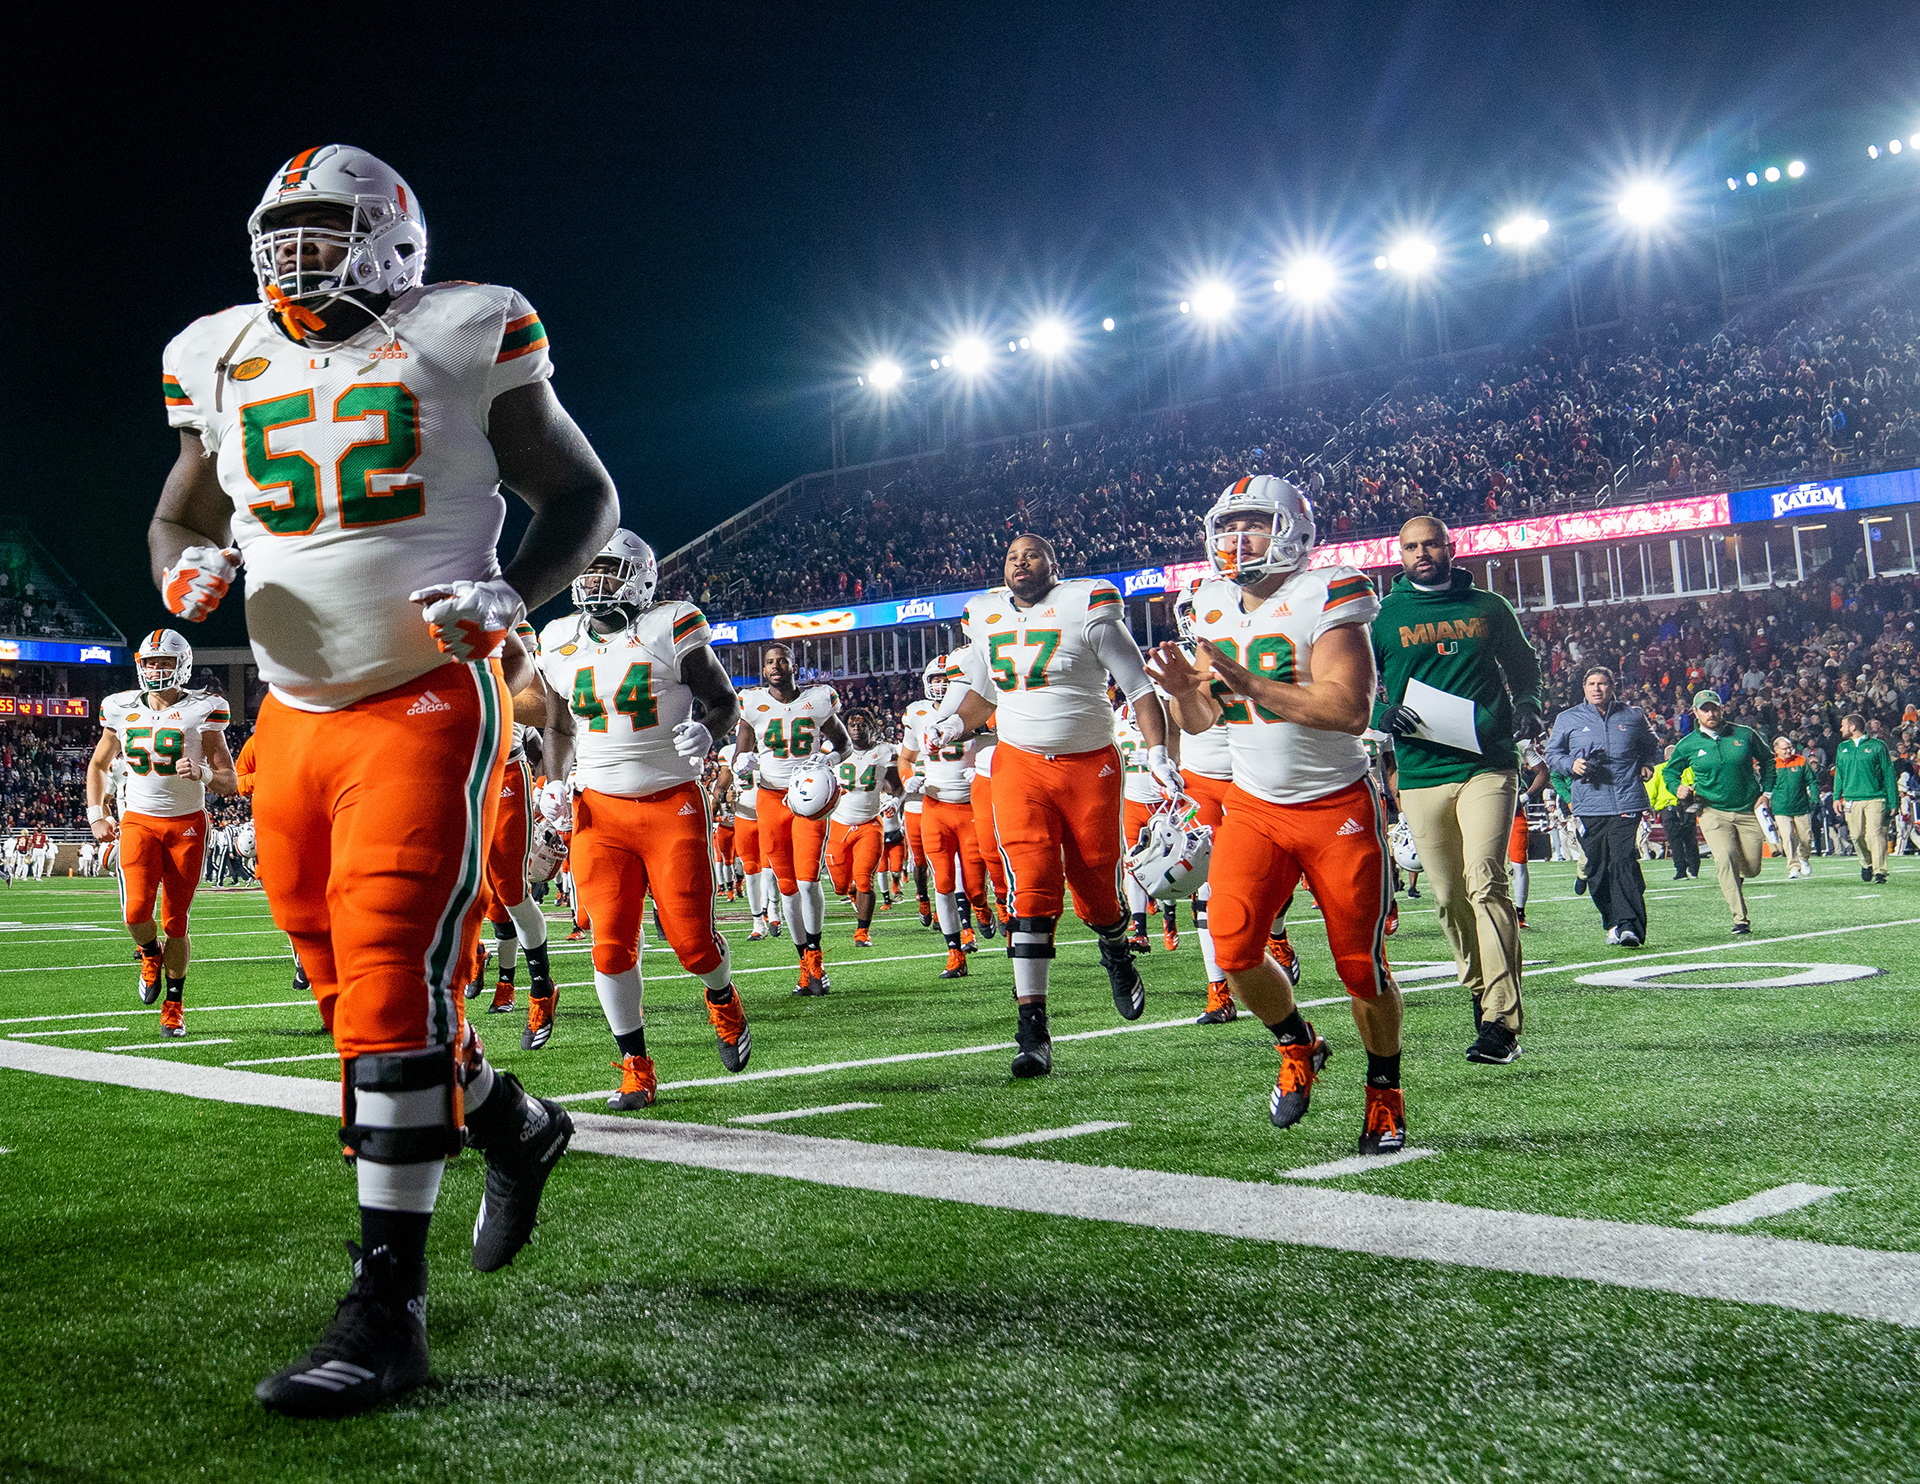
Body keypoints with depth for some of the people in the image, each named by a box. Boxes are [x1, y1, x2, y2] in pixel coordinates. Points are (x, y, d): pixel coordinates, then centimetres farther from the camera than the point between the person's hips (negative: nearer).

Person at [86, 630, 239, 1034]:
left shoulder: (201, 711, -5)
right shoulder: (122, 710, 5)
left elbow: (230, 784, -4)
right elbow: (98, 765, 20)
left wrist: (203, 773, -25)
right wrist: (96, 816, 8)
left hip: (187, 823, -2)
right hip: (138, 821, 2)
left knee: (175, 922, -1)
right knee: (136, 912, -17)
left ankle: (174, 1004, 18)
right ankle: (150, 954, 18)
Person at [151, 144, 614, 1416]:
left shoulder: (461, 342, -2)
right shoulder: (228, 367, 11)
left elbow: (583, 494, 4)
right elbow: (181, 518, 24)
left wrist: (511, 595, -14)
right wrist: (189, 569, -1)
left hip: (426, 704, -6)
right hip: (294, 715, 6)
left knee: (392, 985, -15)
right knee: (351, 984, 10)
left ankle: (388, 1311, -9)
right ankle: (519, 1127, 37)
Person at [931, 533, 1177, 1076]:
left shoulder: (1086, 609, -8)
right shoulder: (988, 618, 7)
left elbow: (1139, 688, -7)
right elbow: (980, 691, 23)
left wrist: (1158, 755, -17)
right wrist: (954, 724, 3)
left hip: (1091, 765, -2)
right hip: (1020, 765, 2)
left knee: (1095, 891, 6)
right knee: (1031, 888, -13)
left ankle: (1117, 952, 44)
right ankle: (1033, 1031, -12)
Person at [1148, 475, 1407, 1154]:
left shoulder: (1322, 599, -16)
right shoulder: (1214, 611, 4)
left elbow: (1350, 710, -27)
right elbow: (1199, 722, 12)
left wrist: (1246, 681, -32)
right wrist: (1184, 690, -12)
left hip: (1339, 807, -5)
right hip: (1254, 806, 5)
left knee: (1361, 965, 0)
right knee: (1234, 949, -11)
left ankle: (1385, 1092, 25)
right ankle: (1298, 1047, 18)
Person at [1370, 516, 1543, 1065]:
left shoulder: (1488, 607, 11)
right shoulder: (1383, 615, 8)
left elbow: (1524, 667, 23)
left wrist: (1526, 705, 2)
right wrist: (1382, 714, -11)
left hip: (1488, 763, -1)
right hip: (1421, 773, 2)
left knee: (1485, 883, -15)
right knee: (1450, 897, 6)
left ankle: (1501, 1023, -16)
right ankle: (1481, 991, 26)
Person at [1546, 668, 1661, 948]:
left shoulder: (1633, 716, 13)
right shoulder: (1567, 720, 10)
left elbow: (1652, 746, 29)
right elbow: (1552, 754, 17)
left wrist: (1646, 765, 11)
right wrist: (1571, 764, -3)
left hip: (1627, 804, -1)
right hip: (1589, 807, 1)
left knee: (1625, 864, -14)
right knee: (1597, 869, 2)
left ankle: (1630, 926, -19)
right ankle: (1612, 924, 13)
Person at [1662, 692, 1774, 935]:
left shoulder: (1745, 735, 1)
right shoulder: (1687, 745, -1)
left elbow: (1768, 759, 16)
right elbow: (1669, 771, 14)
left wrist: (1766, 792, 8)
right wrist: (1677, 788, -7)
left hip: (1748, 811, 2)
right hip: (1713, 810, -1)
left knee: (1752, 869, 4)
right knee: (1725, 858, -23)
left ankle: (1736, 878, 43)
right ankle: (1740, 919, -19)